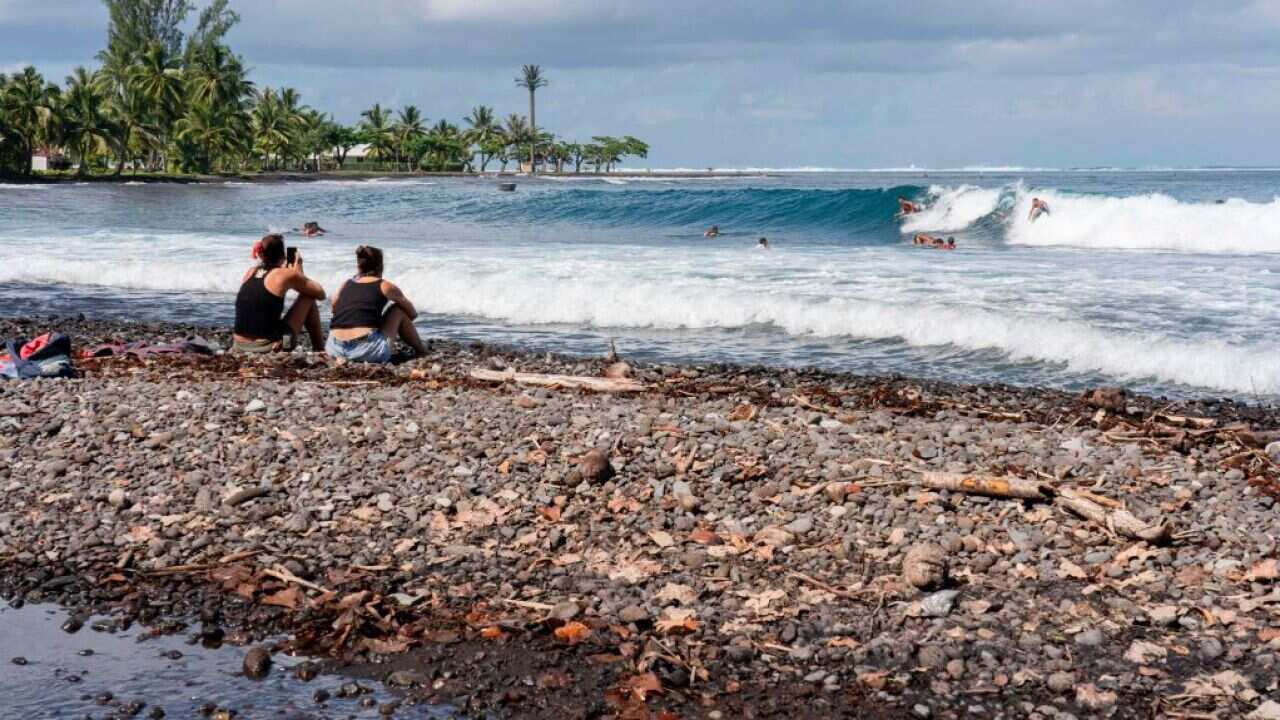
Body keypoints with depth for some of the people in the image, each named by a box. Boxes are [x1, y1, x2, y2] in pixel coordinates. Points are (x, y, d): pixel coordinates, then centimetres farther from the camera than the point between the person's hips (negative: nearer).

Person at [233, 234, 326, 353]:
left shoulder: (250, 273, 11)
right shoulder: (286, 275, -6)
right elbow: (320, 294, 5)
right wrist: (299, 272, 16)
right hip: (270, 348, -6)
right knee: (309, 299, 14)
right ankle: (319, 351, 20)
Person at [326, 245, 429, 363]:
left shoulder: (345, 285, 18)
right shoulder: (385, 286, 10)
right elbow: (413, 313, 23)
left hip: (335, 351, 4)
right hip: (368, 351, -4)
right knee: (398, 310, 21)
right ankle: (421, 351, 30)